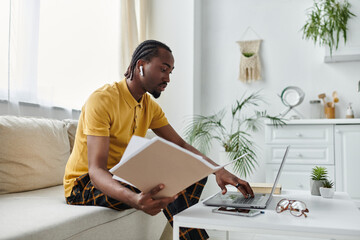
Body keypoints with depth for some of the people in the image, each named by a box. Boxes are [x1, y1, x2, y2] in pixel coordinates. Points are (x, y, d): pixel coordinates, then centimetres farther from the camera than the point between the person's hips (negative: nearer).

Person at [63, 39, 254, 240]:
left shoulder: (150, 106, 3)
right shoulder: (101, 101, -22)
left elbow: (181, 145, 1)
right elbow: (96, 170, -30)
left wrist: (218, 170, -17)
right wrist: (133, 199, -51)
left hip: (124, 177, 8)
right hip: (84, 184, -7)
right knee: (166, 186, -32)